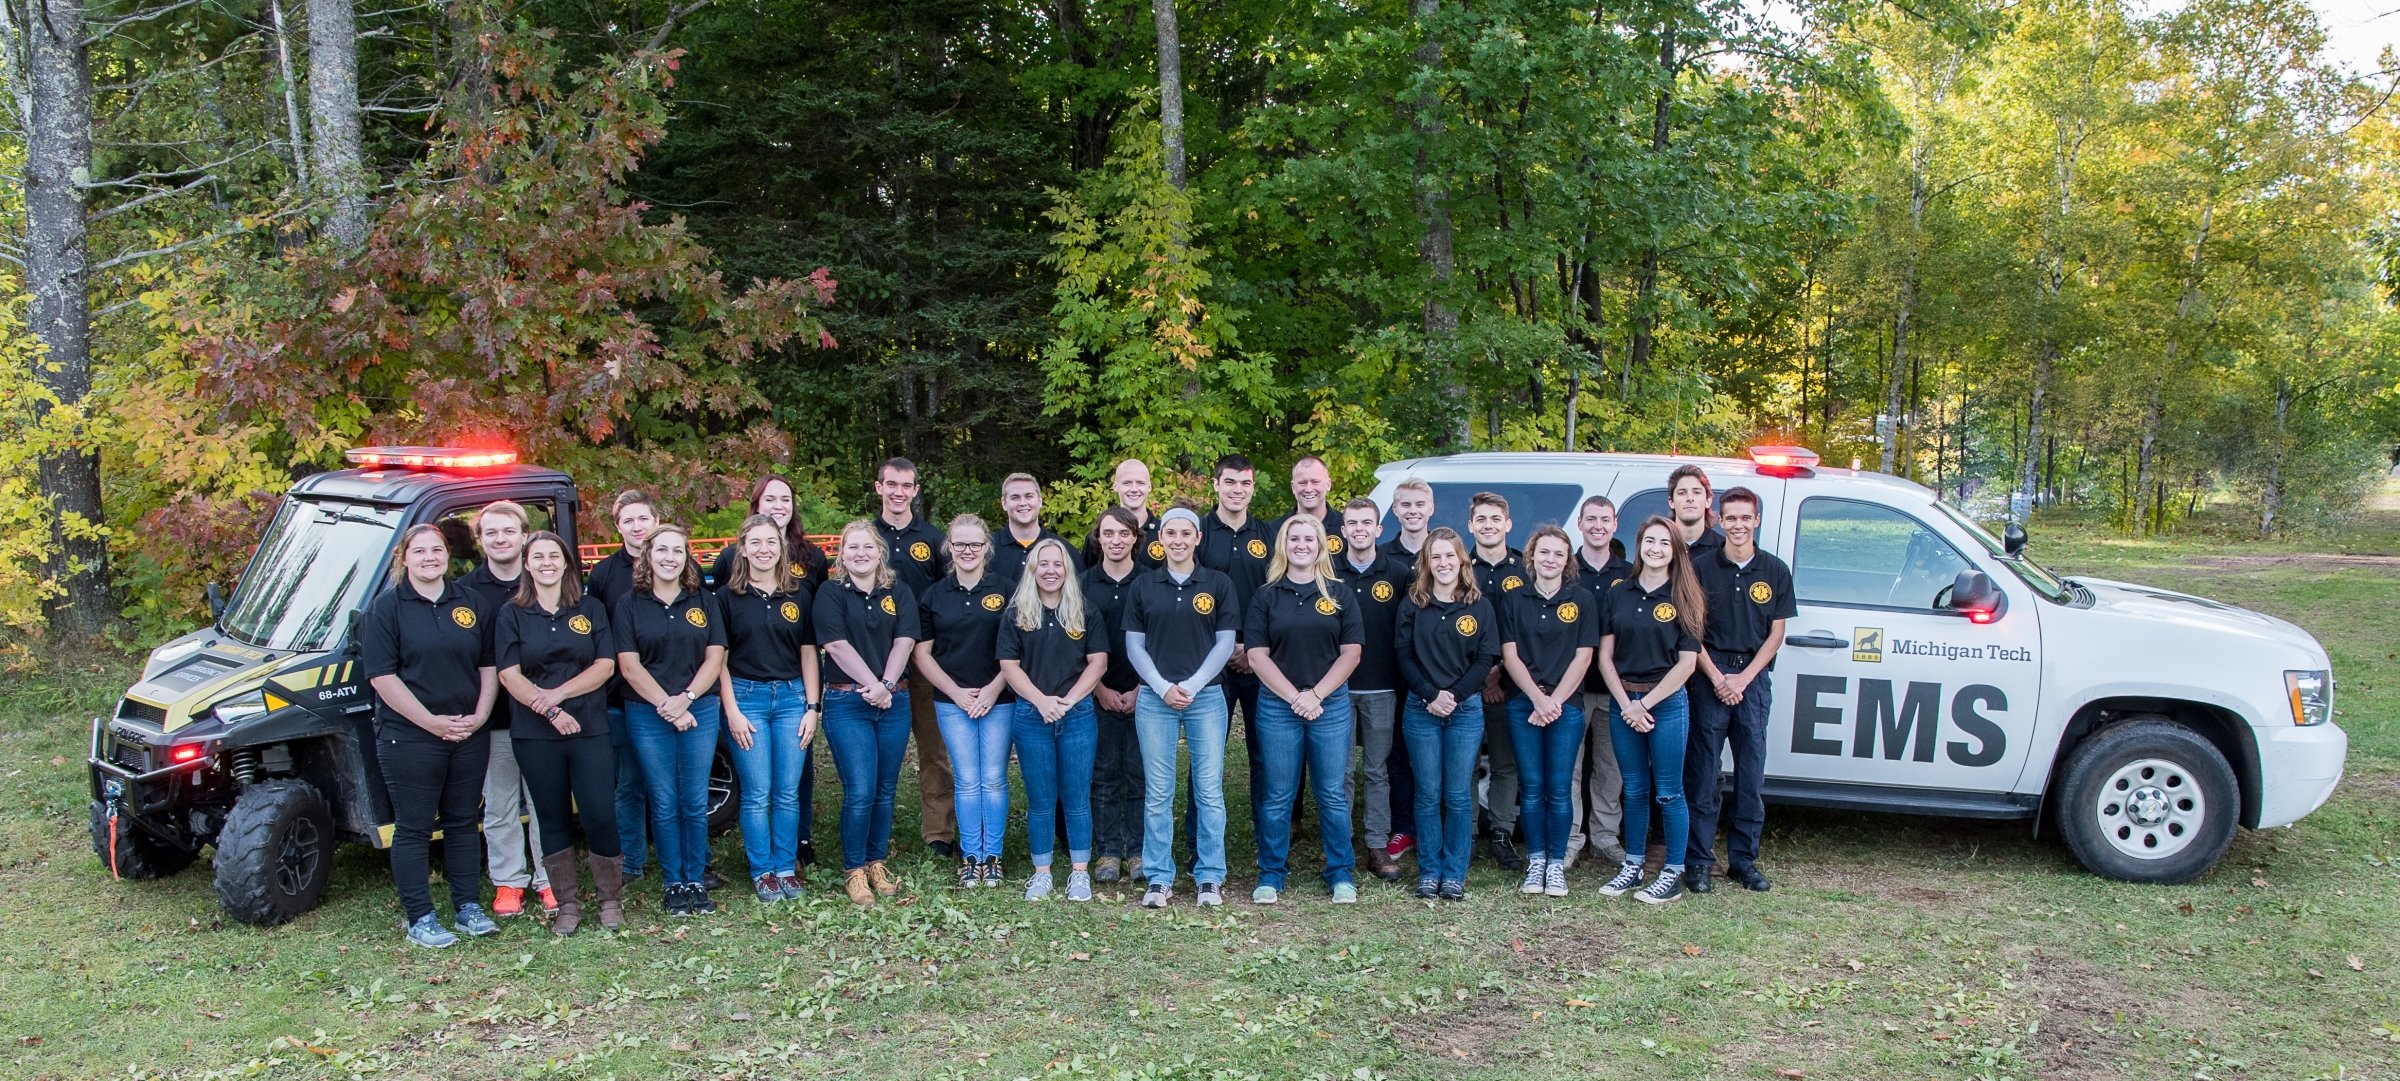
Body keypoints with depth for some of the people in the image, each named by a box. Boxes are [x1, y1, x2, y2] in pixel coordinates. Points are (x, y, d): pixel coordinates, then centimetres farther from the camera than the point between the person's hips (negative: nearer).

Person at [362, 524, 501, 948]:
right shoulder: (385, 607, -4)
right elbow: (382, 676, -11)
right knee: (413, 829, 2)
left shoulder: (470, 603, 10)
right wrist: (432, 722, -15)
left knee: (463, 822, 12)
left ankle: (468, 908, 21)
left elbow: (489, 666, 11)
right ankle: (419, 919, 10)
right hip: (409, 738, -4)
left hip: (469, 737, 4)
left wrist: (479, 716, -4)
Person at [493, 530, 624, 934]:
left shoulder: (590, 609, 7)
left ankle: (611, 900, 11)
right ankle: (567, 905, 17)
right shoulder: (511, 614, 4)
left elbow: (605, 665, 0)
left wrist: (559, 693, -13)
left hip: (590, 730, 0)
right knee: (553, 820, 7)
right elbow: (508, 675, -4)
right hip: (535, 735, 0)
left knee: (600, 816, -4)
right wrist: (550, 710, -16)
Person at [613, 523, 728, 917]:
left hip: (700, 711, 1)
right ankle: (674, 884, 13)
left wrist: (686, 698, -12)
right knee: (664, 804, 3)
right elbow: (628, 665, -4)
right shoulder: (628, 605, 2)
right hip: (647, 715, -1)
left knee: (695, 803, 3)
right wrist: (666, 704, -13)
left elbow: (715, 658, 2)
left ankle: (697, 881, 14)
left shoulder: (704, 602, 6)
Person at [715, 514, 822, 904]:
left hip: (792, 696, 2)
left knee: (789, 793, 4)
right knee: (757, 794, 0)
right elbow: (718, 657, 0)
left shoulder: (800, 594, 7)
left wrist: (813, 707, 3)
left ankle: (787, 868, 16)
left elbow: (808, 652, 9)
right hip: (746, 696, -2)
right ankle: (763, 872, 12)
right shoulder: (727, 596, 0)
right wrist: (732, 711, -7)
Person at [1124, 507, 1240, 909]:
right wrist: (1163, 688, -6)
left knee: (1209, 789, 1)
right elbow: (1133, 645, 6)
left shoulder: (1218, 584, 4)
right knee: (1157, 793, 3)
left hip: (1206, 696, -1)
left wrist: (1192, 686, -8)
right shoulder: (1143, 586, 7)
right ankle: (1159, 878, 11)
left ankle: (1210, 877, 10)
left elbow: (1225, 643, 2)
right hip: (1154, 697, 1)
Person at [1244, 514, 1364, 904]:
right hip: (1277, 706, 0)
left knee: (1334, 794, 4)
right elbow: (1257, 655, -2)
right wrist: (1295, 697, -10)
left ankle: (1341, 874, 14)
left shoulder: (1340, 594, 5)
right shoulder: (1265, 597, 4)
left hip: (1331, 705, 0)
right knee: (1278, 796, 4)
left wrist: (1316, 694, -9)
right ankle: (1271, 875, 14)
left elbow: (1351, 653, 1)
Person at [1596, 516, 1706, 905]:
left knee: (1668, 793, 1)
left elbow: (1686, 662, -7)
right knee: (1634, 790, 12)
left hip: (1666, 702, -3)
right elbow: (1605, 655, 4)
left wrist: (1645, 703, -11)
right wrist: (1626, 703, -7)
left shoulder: (1683, 600, -3)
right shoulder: (1618, 595, 6)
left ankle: (1673, 874, 10)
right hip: (1623, 701, 3)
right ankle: (1632, 866, 21)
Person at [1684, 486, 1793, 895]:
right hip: (1710, 674, -2)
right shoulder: (1701, 567, 1)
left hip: (1754, 677, 2)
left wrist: (1744, 679, -6)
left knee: (1751, 774, 6)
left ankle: (1743, 859, 16)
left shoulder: (1775, 571, 5)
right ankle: (1698, 860, 6)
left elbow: (1776, 634, 5)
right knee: (1703, 772, -1)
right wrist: (1718, 678, -9)